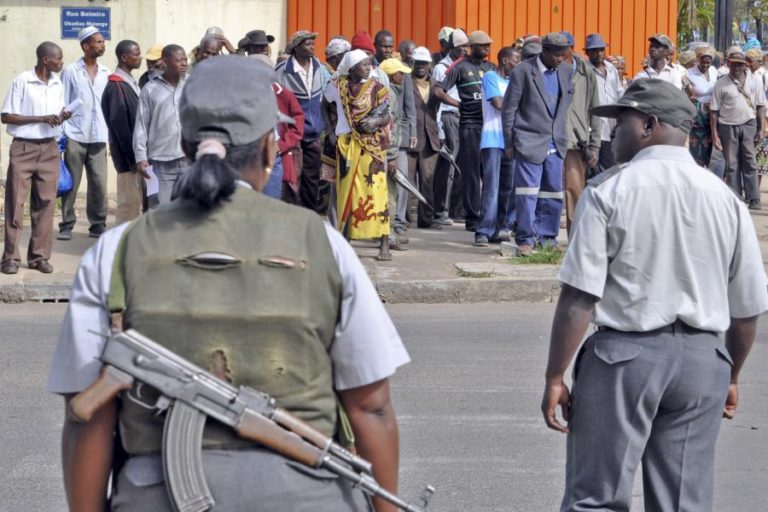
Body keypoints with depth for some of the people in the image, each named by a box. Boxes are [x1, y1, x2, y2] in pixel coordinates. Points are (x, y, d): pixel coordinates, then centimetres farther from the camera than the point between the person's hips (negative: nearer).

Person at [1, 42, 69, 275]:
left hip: (49, 148, 5)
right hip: (24, 148, -5)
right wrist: (41, 119, -15)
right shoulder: (21, 82, -9)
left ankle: (39, 255, 10)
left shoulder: (57, 84, 10)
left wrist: (62, 116, -6)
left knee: (45, 202, 4)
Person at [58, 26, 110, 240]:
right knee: (71, 183, -1)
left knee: (99, 183, 1)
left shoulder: (105, 73, 11)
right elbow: (63, 103, 1)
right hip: (75, 136, -3)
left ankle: (98, 224, 10)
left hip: (98, 136, 3)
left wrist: (109, 133, 7)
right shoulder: (70, 71, 1)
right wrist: (61, 133, -4)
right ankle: (67, 225, 6)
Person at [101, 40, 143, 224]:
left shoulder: (131, 83, 14)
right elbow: (119, 125, -18)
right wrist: (133, 157, -18)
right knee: (129, 202, -6)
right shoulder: (116, 87, -15)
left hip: (137, 154, 9)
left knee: (137, 201, 11)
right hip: (128, 154, -9)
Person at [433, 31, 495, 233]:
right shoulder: (461, 67, 0)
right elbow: (437, 90, -5)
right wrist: (459, 104, -6)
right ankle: (472, 217, 3)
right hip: (470, 126, -5)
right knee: (471, 173, -1)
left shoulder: (491, 68, 15)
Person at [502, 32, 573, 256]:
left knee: (553, 193, 6)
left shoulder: (566, 71, 8)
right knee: (528, 192, -6)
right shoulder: (524, 71, -7)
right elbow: (509, 108, -3)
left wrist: (563, 135, 12)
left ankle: (547, 238, 15)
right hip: (530, 142, -5)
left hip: (555, 144, 5)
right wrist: (509, 143, -4)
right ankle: (526, 239, 0)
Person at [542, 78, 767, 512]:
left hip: (623, 354, -3)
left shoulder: (608, 192, -7)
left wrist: (555, 377, -5)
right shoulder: (724, 197, 3)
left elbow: (579, 297, -12)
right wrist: (731, 377, 22)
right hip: (701, 361, 3)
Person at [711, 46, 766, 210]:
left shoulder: (753, 82, 3)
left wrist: (761, 129, 1)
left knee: (750, 162, 0)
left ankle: (754, 199, 3)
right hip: (728, 127, -1)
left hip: (749, 125, 1)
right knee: (731, 164, 4)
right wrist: (714, 135, -4)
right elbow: (714, 110, -1)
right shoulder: (722, 84, -3)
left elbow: (761, 107, 6)